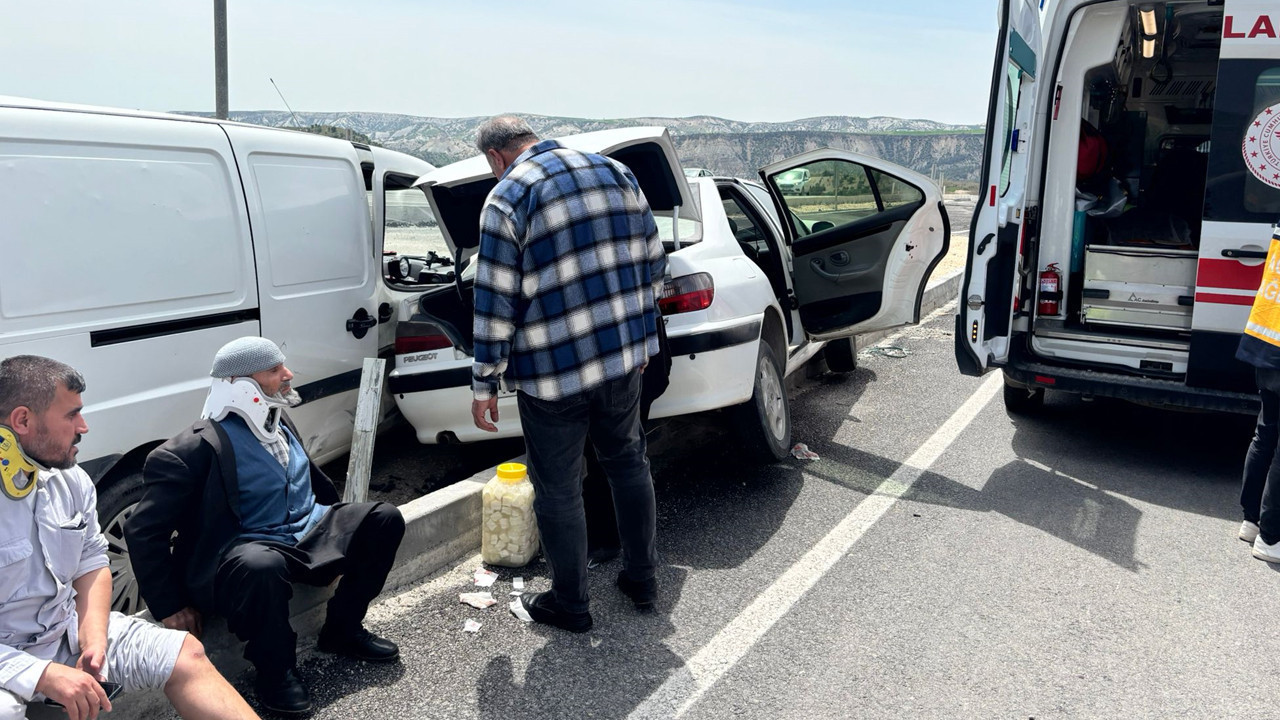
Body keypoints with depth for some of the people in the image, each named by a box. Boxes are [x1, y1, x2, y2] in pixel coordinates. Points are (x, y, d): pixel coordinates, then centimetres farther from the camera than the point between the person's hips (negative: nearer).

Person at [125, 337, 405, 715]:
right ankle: (275, 671, -14)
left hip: (308, 533, 8)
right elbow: (143, 530, -15)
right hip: (248, 547, -8)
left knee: (385, 519, -6)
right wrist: (171, 607, -15)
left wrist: (338, 525, 21)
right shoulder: (196, 449, -16)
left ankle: (342, 629, 8)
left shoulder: (280, 425, 10)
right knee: (263, 566, -42)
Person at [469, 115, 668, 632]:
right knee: (628, 463, 22)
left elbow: (496, 304, -12)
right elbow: (653, 261, 10)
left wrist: (485, 385, -4)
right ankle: (641, 579, 34)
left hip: (553, 372, -6)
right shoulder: (615, 172, 6)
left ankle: (569, 604, 24)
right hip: (624, 354, 6)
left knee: (557, 490, 9)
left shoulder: (506, 199, -11)